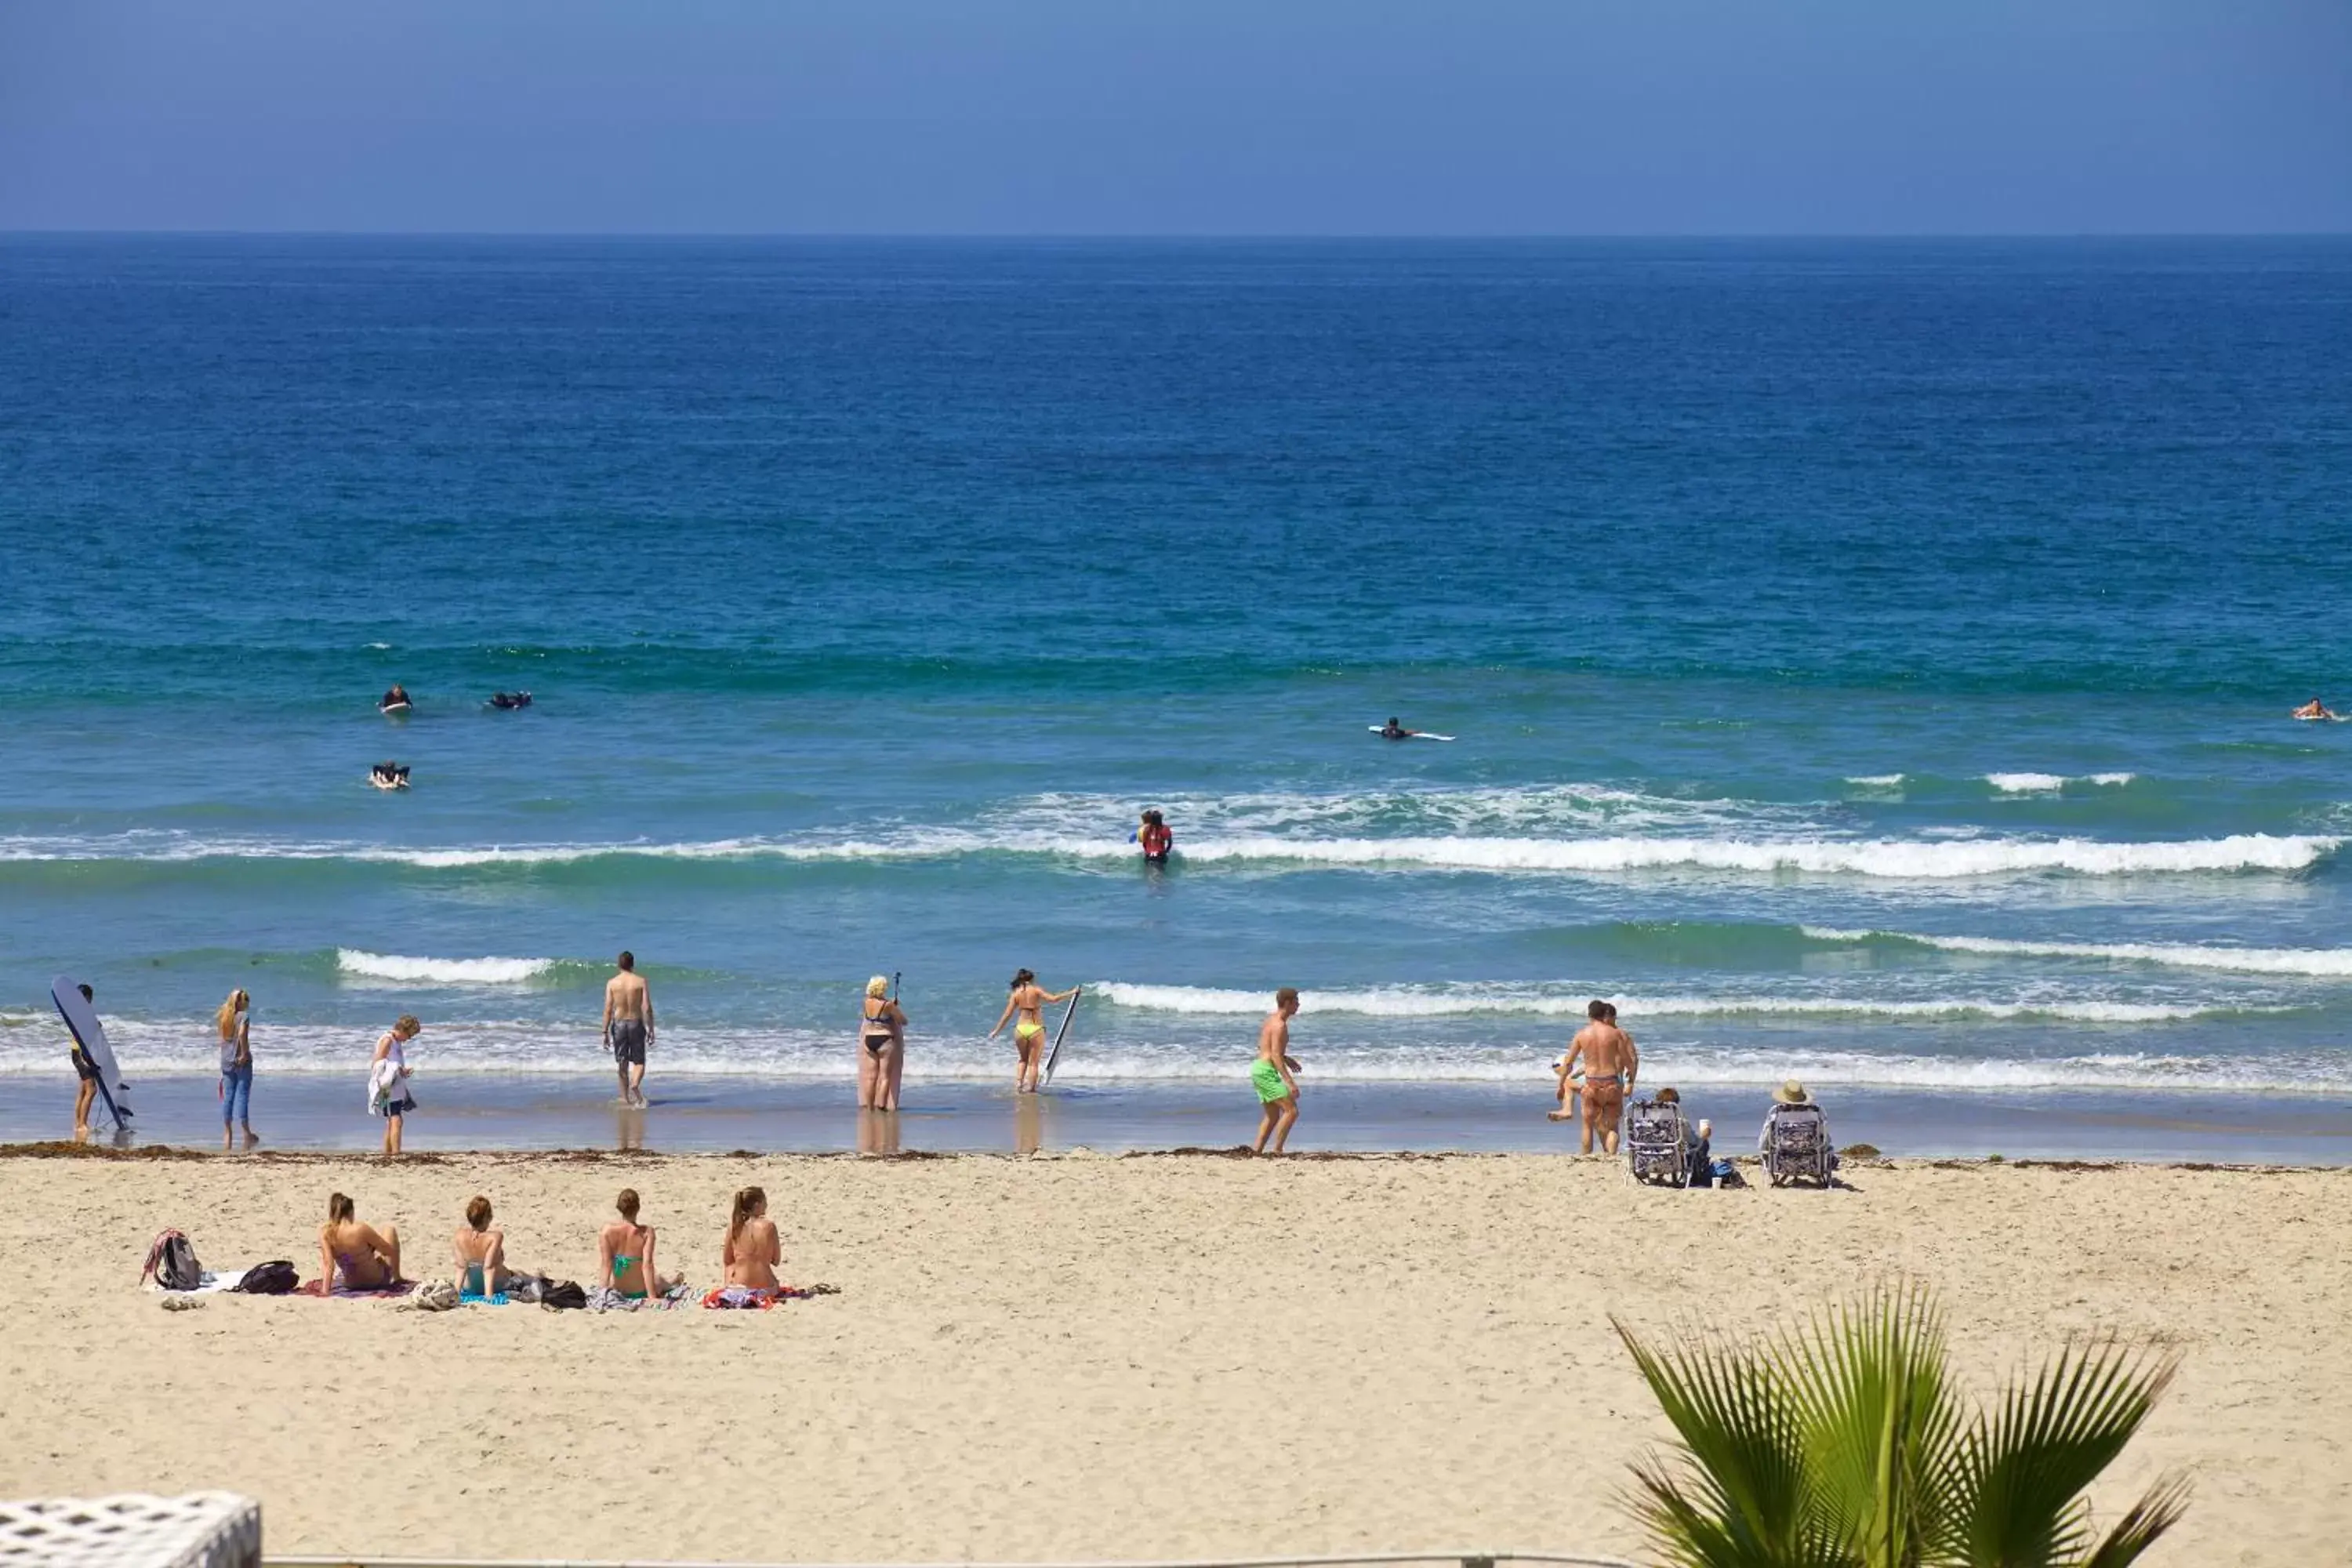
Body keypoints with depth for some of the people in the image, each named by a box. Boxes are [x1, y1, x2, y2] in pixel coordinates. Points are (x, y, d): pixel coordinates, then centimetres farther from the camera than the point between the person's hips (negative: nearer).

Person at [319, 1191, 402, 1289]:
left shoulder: (324, 1233, -21)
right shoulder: (361, 1230, -29)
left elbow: (329, 1264, -24)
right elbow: (390, 1251, -15)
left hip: (350, 1283, 4)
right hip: (376, 1280, -3)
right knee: (390, 1230, 19)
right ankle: (396, 1277, 33)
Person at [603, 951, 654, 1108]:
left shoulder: (612, 983, -3)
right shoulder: (640, 981, -5)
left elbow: (608, 1009, -4)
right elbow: (647, 1007, -9)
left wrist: (605, 1032, 1)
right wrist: (650, 1029, -2)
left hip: (619, 1024, 1)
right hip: (636, 1023, -1)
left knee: (622, 1064, 12)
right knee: (639, 1061, 7)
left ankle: (625, 1097, 15)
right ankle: (635, 1084, -23)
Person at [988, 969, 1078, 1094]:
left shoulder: (1016, 994, 5)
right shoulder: (1036, 990, -3)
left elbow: (1007, 1014, 3)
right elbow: (1053, 998, -14)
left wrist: (996, 1031, 11)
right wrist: (1071, 993, -4)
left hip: (1021, 1029, 3)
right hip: (1036, 1029, -3)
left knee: (1024, 1059, 24)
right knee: (1034, 1063, 7)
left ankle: (1018, 1083, 10)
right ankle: (1031, 1089, 3)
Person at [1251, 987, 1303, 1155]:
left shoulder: (1271, 1019, 14)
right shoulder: (1280, 1025, -16)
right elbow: (1276, 1057, -23)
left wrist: (1286, 1059, 30)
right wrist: (1290, 1083, -27)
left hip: (1258, 1068, 10)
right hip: (1267, 1072, -10)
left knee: (1272, 1116, 14)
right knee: (1291, 1110, -12)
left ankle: (1257, 1149, 6)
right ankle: (1277, 1151, -14)